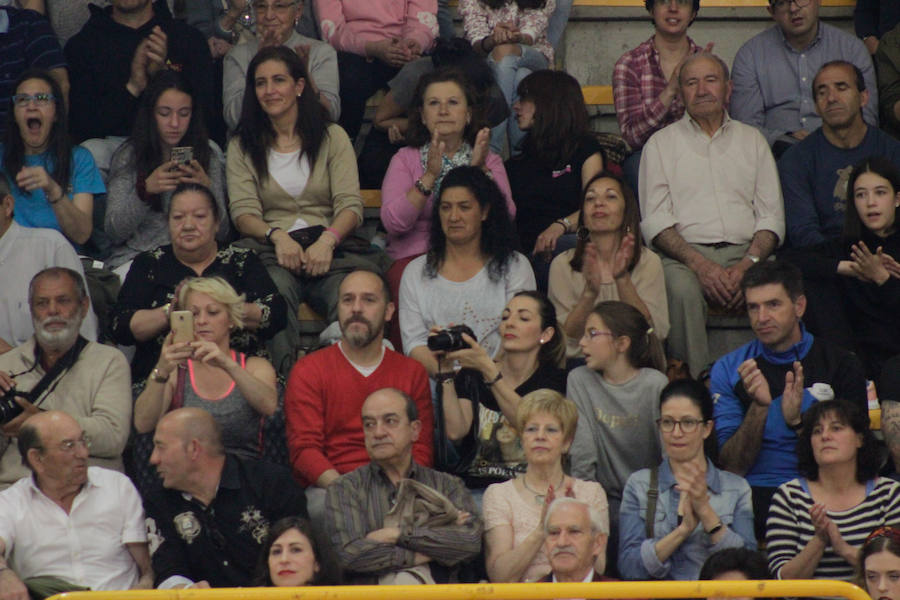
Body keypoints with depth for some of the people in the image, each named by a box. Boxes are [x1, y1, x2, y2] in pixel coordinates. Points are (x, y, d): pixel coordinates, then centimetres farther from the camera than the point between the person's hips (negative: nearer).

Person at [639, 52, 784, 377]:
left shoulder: (752, 140, 21)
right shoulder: (662, 143, 15)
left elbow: (772, 216, 13)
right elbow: (655, 222, 4)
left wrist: (747, 266, -9)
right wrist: (701, 265, -13)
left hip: (746, 253, 1)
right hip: (686, 253, -1)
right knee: (682, 289, -37)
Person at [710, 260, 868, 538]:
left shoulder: (841, 365, 7)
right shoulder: (728, 370, 9)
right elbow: (732, 467, 2)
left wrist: (798, 420, -14)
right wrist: (759, 408, -14)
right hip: (756, 492, 0)